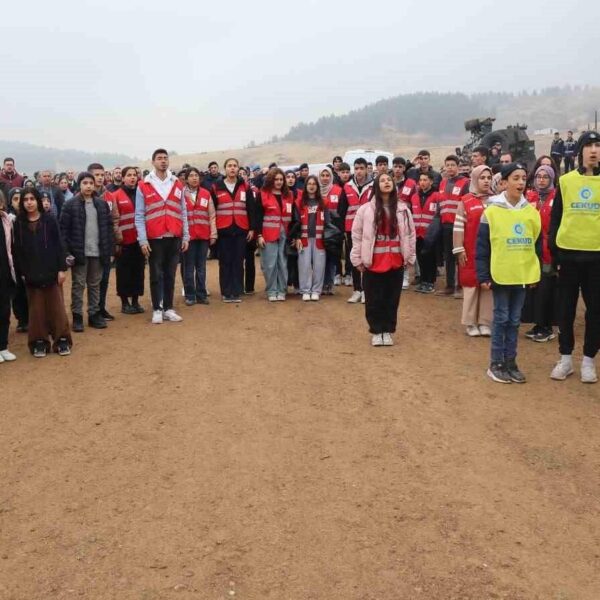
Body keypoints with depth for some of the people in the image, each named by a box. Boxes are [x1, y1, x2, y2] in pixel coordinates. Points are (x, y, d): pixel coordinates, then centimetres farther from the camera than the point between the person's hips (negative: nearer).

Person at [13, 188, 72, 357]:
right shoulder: (19, 223, 3)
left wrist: (62, 268, -8)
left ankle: (62, 339, 11)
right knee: (36, 309, 6)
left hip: (51, 270, -2)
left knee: (56, 306, 4)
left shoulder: (49, 219, -2)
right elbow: (18, 250, 4)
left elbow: (58, 245, -3)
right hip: (31, 273, 2)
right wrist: (22, 272, -1)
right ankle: (39, 341, 15)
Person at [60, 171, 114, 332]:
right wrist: (66, 251, -12)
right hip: (79, 252, -3)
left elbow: (108, 228, 9)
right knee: (78, 285, 3)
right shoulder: (71, 205, -4)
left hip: (98, 252, 3)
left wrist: (109, 250, 4)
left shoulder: (102, 204, 7)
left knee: (95, 284, 11)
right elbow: (63, 229, -5)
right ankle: (77, 316, 9)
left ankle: (94, 314, 20)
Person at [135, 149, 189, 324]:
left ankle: (168, 309, 16)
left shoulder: (178, 184, 8)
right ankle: (157, 310, 10)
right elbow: (139, 216, -3)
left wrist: (186, 237, 5)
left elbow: (183, 213, 10)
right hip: (154, 238, -3)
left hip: (174, 237, 3)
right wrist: (143, 240, -10)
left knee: (170, 275, 9)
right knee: (156, 275, 3)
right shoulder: (143, 186, -1)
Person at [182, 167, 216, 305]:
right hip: (188, 235, -3)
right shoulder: (181, 194, -1)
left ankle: (201, 295, 16)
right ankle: (190, 296, 11)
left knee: (201, 267, 9)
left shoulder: (206, 194, 9)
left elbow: (211, 215, 8)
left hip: (203, 235, 3)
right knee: (189, 267, 4)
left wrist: (213, 234, 2)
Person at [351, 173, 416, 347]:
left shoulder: (403, 209, 5)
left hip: (396, 262, 2)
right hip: (373, 262, -2)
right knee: (374, 300, 4)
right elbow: (357, 235, -1)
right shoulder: (366, 209, -3)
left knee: (392, 299, 9)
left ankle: (387, 331, 21)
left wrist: (409, 257, 8)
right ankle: (376, 331, 18)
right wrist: (358, 259, -2)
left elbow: (410, 234, 10)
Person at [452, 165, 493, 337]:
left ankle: (485, 322, 14)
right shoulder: (465, 201, -2)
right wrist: (459, 250, -8)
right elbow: (458, 226, -3)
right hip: (471, 252, -3)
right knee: (471, 286, 3)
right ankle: (471, 323, 11)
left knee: (489, 286, 5)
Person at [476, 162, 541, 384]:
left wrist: (536, 273, 9)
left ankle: (510, 362, 19)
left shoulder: (531, 211, 6)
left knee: (514, 320, 10)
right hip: (500, 275, -4)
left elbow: (536, 243, 12)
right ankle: (496, 364, 12)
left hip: (523, 275, 4)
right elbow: (482, 246, -8)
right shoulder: (492, 211, -8)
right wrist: (483, 276, -11)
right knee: (501, 318, 2)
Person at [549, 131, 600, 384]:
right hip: (568, 253, 1)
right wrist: (553, 249, 2)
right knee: (566, 308, 7)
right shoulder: (566, 181, 4)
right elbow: (555, 217, 7)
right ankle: (565, 358, 19)